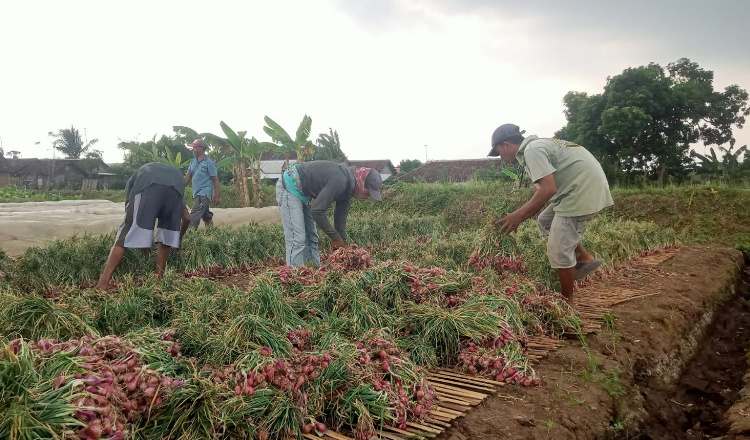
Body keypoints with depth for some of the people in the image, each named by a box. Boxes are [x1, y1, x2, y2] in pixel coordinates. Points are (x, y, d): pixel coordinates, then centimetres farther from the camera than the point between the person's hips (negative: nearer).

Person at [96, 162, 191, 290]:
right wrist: (177, 240, 57)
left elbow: (130, 211, 34)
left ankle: (102, 285, -1)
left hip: (148, 186, -2)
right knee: (165, 240, 22)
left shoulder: (135, 177, 44)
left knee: (125, 236, 3)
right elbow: (187, 218, 41)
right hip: (176, 186, 2)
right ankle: (158, 280, 26)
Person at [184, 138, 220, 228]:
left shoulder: (209, 162, -8)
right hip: (196, 194, 7)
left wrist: (217, 196, -12)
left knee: (193, 218, -16)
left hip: (204, 194, -7)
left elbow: (215, 180, -8)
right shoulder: (193, 162, 11)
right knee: (207, 217, 16)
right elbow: (187, 177, 14)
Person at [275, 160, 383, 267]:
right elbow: (317, 211, -30)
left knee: (311, 238, 9)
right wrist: (335, 238, -20)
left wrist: (343, 244, 4)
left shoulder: (348, 183, 0)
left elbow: (341, 215, 6)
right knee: (297, 240, -14)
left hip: (302, 192, 10)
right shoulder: (339, 181, -30)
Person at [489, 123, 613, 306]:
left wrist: (519, 214, -15)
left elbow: (548, 189, -24)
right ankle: (584, 258, 17)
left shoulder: (532, 150, -13)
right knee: (545, 221, 23)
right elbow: (540, 189, 20)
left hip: (583, 191, -10)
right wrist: (519, 217, 15)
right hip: (585, 188, 10)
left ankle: (567, 304, 8)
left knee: (559, 250, -3)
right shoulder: (536, 146, 18)